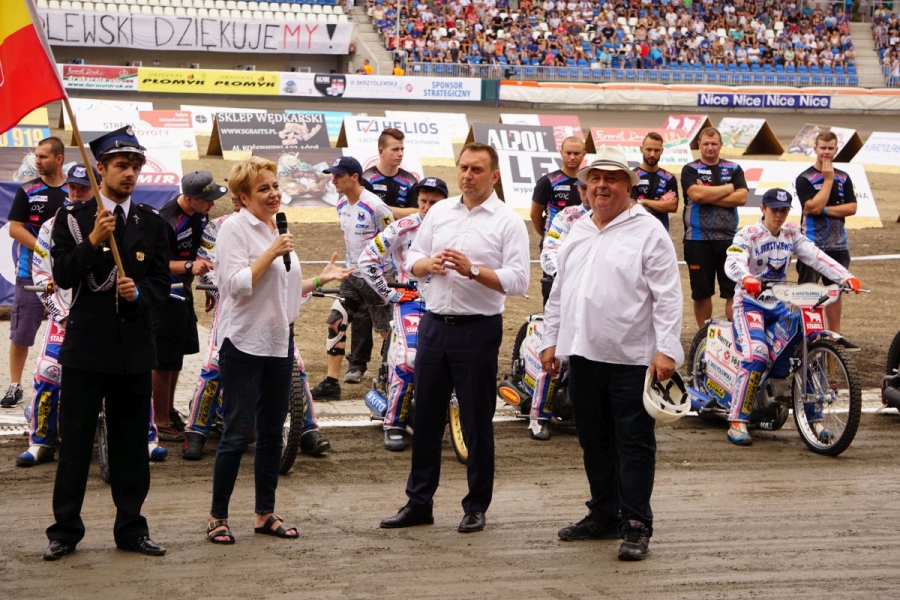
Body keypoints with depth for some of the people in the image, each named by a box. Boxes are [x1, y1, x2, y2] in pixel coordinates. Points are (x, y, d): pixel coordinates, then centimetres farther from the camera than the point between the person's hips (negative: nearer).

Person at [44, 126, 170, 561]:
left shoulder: (151, 223, 8)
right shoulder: (73, 219, 1)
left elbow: (162, 282, 6)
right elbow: (63, 277, -8)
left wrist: (139, 292, -15)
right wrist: (92, 241, -21)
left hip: (134, 349, 3)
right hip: (86, 346, -2)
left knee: (131, 443, 8)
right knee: (75, 442, 1)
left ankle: (131, 529, 16)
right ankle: (65, 530, 8)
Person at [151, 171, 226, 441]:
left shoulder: (199, 214, 1)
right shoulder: (167, 221, -27)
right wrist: (189, 266, -36)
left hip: (183, 290, 9)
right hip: (164, 295, -9)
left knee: (179, 352, 19)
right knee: (164, 361, -4)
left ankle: (170, 410, 33)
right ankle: (161, 422, 5)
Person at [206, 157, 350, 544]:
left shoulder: (279, 230, 15)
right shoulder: (235, 228, -9)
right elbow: (238, 285, -18)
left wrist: (319, 280, 13)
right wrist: (272, 253, -20)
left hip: (280, 341, 8)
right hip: (244, 342, -8)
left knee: (272, 432, 11)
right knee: (237, 433, -5)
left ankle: (265, 513, 19)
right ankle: (218, 517, 3)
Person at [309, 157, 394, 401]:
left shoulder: (375, 206, -19)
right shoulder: (342, 205, 4)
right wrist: (350, 264, 17)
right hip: (352, 275, 7)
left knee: (386, 330, 0)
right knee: (335, 323, 2)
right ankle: (331, 383, 6)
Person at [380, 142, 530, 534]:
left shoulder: (507, 222, -5)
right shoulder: (440, 212, 11)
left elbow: (518, 281, -14)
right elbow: (412, 260, 14)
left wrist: (473, 270, -24)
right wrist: (429, 264, -8)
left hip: (478, 329, -5)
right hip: (434, 324, 5)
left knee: (477, 423, 2)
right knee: (426, 416, 10)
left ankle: (476, 507, 13)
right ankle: (418, 502, 19)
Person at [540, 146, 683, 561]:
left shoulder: (648, 232, -3)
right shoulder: (576, 234, 17)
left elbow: (667, 296, -8)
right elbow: (559, 293, 22)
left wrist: (667, 349, -15)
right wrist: (550, 340, 16)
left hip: (631, 357, -6)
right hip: (582, 355, 6)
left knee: (634, 444, -3)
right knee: (594, 441, 13)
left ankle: (636, 526, -1)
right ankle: (604, 515, 24)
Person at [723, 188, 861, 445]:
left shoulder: (791, 235, 8)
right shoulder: (748, 235, -8)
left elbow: (817, 257, -3)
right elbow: (733, 262, -27)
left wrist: (846, 277, -18)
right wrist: (747, 278, -50)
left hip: (779, 304, 6)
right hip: (750, 303, -5)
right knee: (756, 355, -28)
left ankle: (815, 418, 1)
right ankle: (737, 422, -23)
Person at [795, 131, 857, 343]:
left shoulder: (843, 178, 9)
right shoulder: (805, 179, -5)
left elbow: (851, 208, -1)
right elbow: (813, 206, -18)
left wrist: (825, 210, -12)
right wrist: (828, 179, -14)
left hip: (838, 245, 5)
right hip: (812, 245, -5)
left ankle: (835, 335, 19)